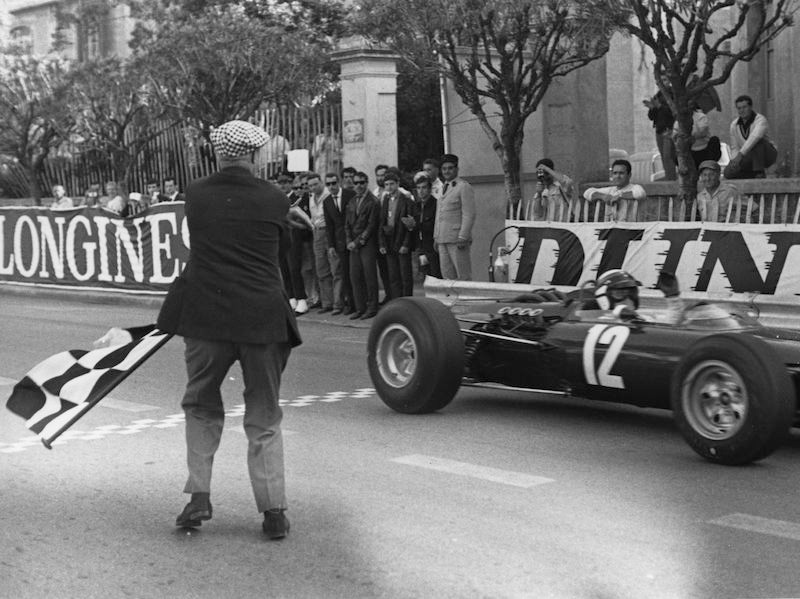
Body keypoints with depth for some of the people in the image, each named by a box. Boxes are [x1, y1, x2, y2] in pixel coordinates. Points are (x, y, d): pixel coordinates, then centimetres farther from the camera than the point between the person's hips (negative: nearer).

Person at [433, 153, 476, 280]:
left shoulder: (464, 187, -5)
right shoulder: (443, 188, 19)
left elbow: (469, 215, -12)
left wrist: (462, 238, -18)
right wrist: (436, 237, 16)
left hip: (457, 240, -8)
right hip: (442, 240, 8)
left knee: (463, 277, -5)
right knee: (447, 276, 6)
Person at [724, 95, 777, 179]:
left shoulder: (760, 120, -18)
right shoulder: (734, 124, 2)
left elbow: (755, 137, -38)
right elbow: (734, 148, 2)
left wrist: (741, 154, -47)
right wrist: (734, 161, -19)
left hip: (768, 154, -6)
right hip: (749, 158, 6)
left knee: (757, 142, -36)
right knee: (729, 172, -17)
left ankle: (760, 173, -28)